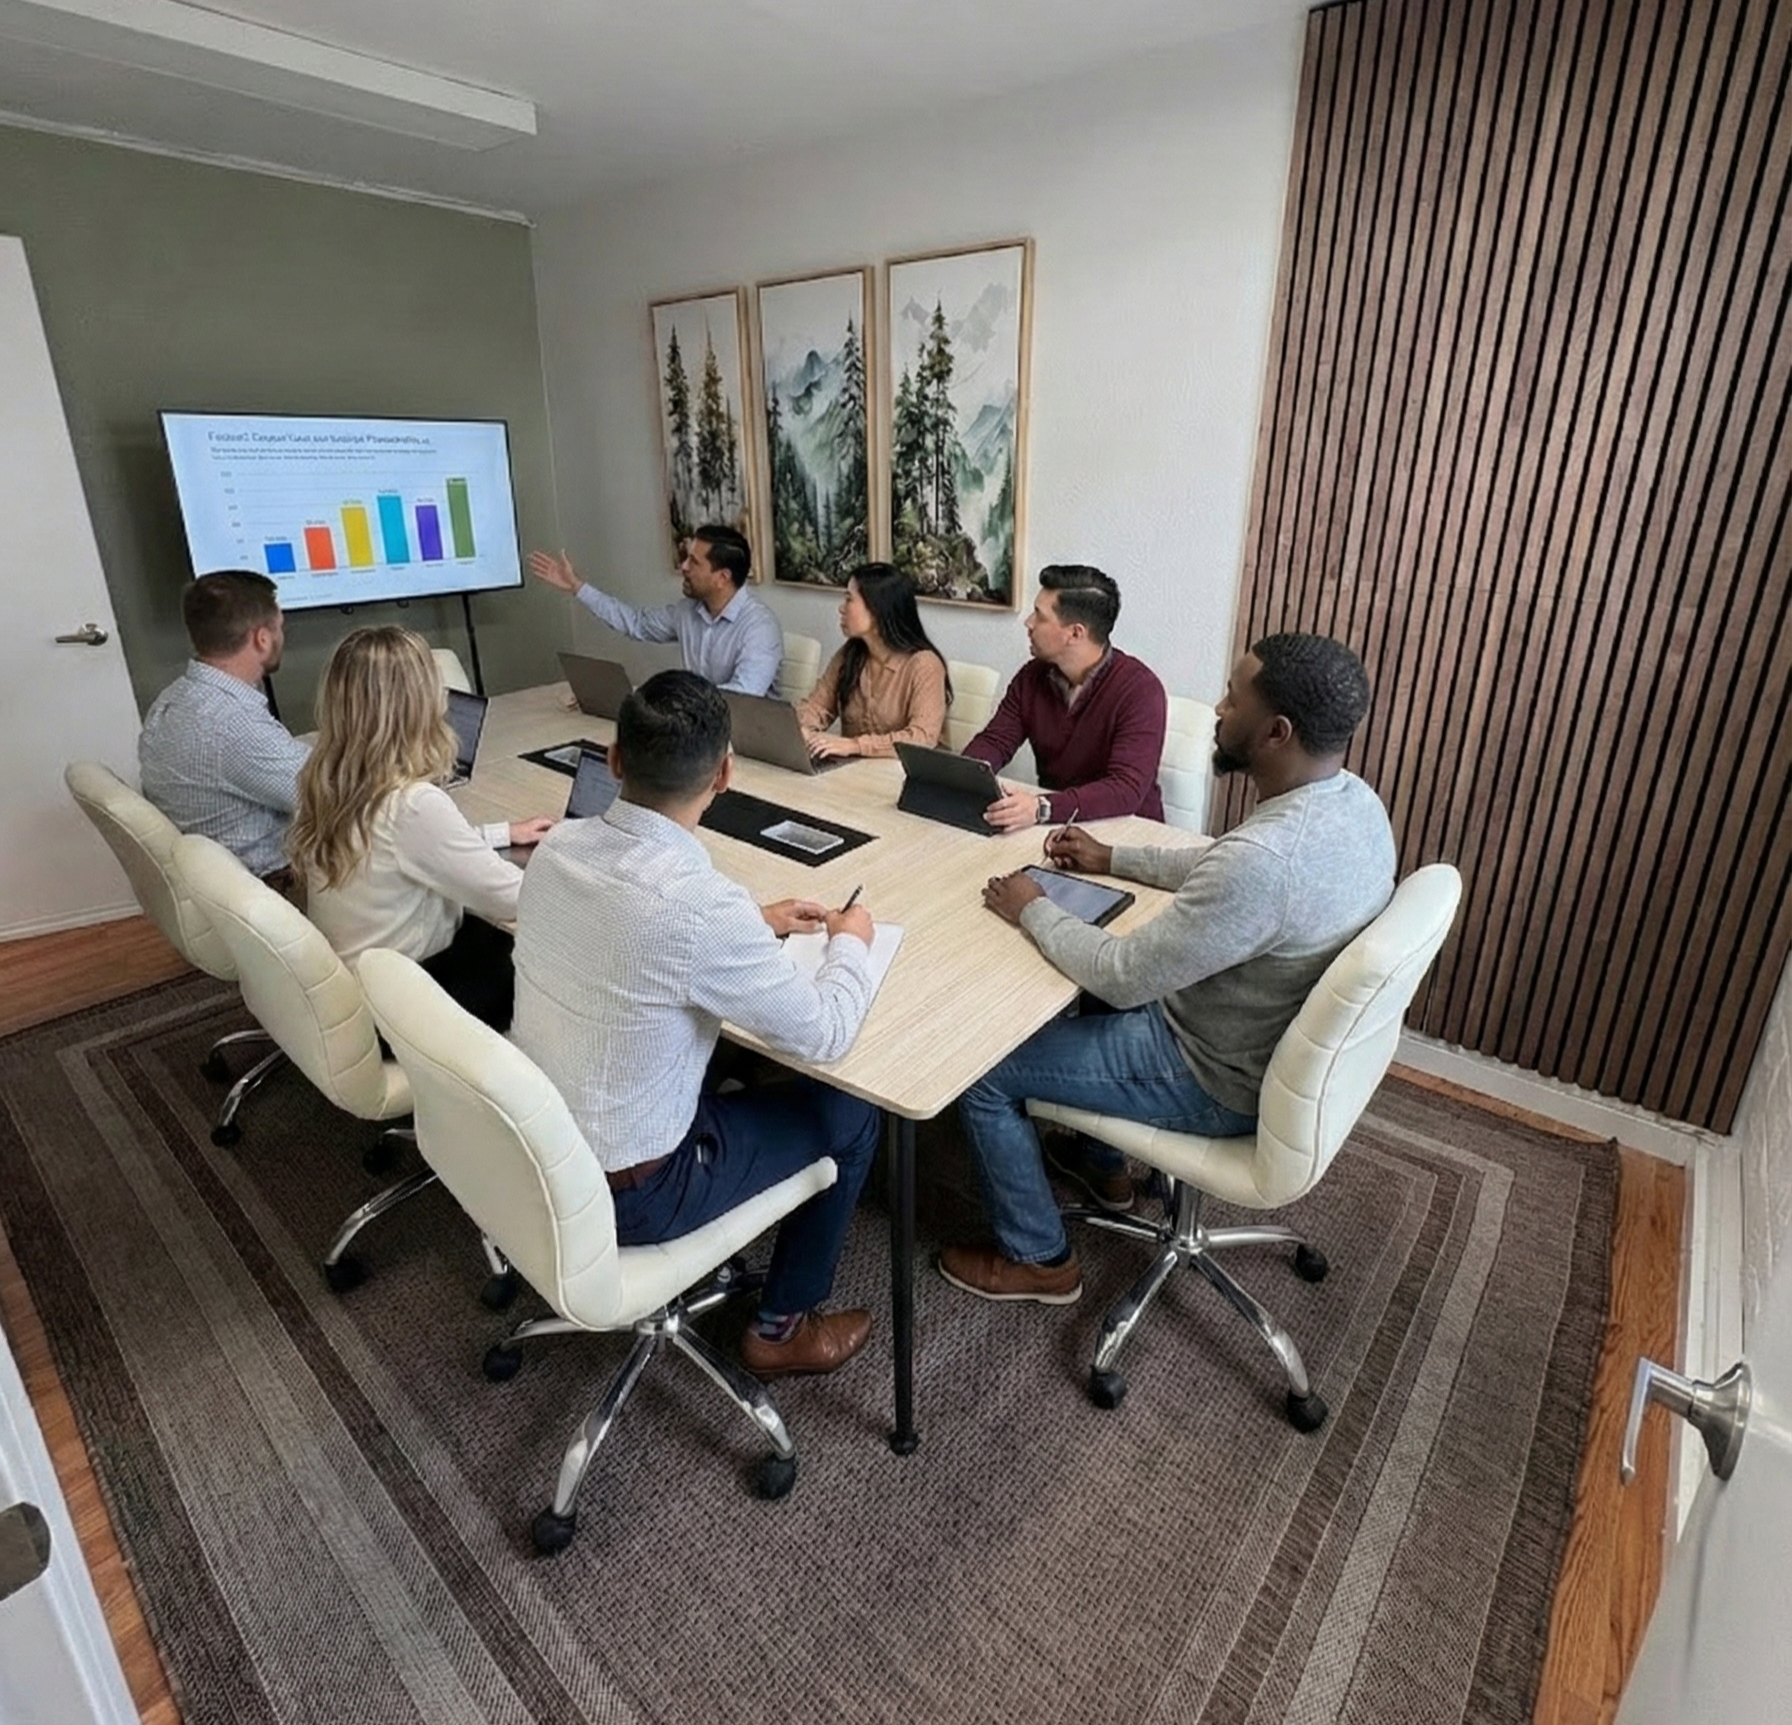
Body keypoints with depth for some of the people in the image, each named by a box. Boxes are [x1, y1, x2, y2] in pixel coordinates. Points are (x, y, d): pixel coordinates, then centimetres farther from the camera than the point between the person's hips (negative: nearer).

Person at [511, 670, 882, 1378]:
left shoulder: (559, 847, -9)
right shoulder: (702, 902, -31)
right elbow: (824, 1035, -18)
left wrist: (754, 925, 11)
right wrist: (851, 941, 1)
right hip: (619, 1192, -7)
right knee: (849, 1112, 9)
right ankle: (781, 1328, 26)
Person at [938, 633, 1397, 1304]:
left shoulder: (1268, 856, -37)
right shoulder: (1352, 801, -6)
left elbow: (1122, 977, -27)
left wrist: (1033, 909, -12)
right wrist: (1112, 859, 11)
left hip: (1220, 1082, -9)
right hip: (1279, 1042, 9)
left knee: (980, 1069, 0)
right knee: (1078, 995, 28)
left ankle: (1039, 1260, 21)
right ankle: (1102, 1164, 43)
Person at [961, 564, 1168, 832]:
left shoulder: (1139, 690, -19)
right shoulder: (1033, 676, 1)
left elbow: (1127, 790, -29)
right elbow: (995, 741, 3)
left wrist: (1043, 808, -43)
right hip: (1053, 826, 6)